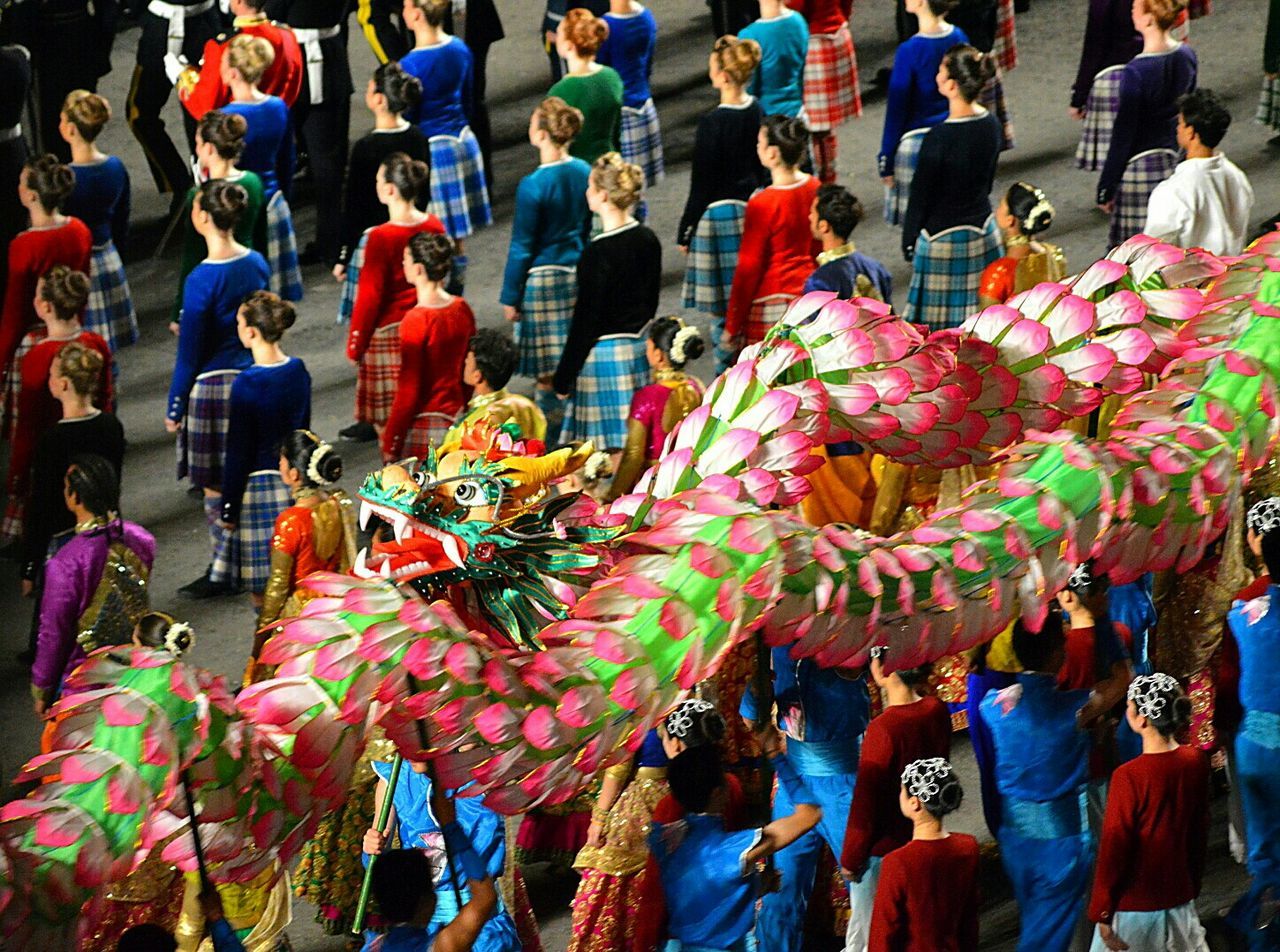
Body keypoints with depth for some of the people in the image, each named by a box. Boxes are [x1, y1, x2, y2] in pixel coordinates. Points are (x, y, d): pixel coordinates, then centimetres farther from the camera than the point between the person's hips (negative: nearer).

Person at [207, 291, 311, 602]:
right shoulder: (298, 371, 0)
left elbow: (238, 452, -14)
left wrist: (228, 509, -6)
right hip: (293, 482, 7)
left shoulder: (247, 384, -20)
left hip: (258, 484, -7)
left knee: (261, 587, 5)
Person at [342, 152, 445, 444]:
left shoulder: (380, 237, -20)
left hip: (389, 330, -6)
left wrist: (355, 343, -6)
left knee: (389, 421, 3)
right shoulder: (435, 227, -2)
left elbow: (369, 295, -15)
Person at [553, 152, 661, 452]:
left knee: (613, 451, -1)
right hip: (642, 348, 8)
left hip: (605, 353, -8)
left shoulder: (598, 251, -19)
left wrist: (563, 377, -8)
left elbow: (585, 319, -15)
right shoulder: (648, 241, 3)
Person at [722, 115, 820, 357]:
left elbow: (748, 268, -13)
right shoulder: (814, 189, -1)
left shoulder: (762, 205, -20)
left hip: (771, 299, -7)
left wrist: (732, 326, -5)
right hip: (808, 290, 7)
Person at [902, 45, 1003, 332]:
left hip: (943, 236, -7)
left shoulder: (940, 136, -24)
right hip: (983, 231, 7)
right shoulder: (990, 125, -3)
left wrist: (909, 241, -3)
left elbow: (921, 193, -14)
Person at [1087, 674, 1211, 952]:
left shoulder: (1128, 777, -23)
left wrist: (1101, 915, -6)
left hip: (1135, 906, -5)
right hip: (1180, 898, 5)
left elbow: (1114, 850, -16)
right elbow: (1200, 831, 7)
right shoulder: (1196, 763, -5)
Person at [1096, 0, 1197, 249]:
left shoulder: (1136, 71, -23)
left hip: (1141, 165, -7)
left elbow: (1123, 135, -17)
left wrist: (1106, 187, -8)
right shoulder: (1186, 56, -2)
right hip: (1175, 160, 7)